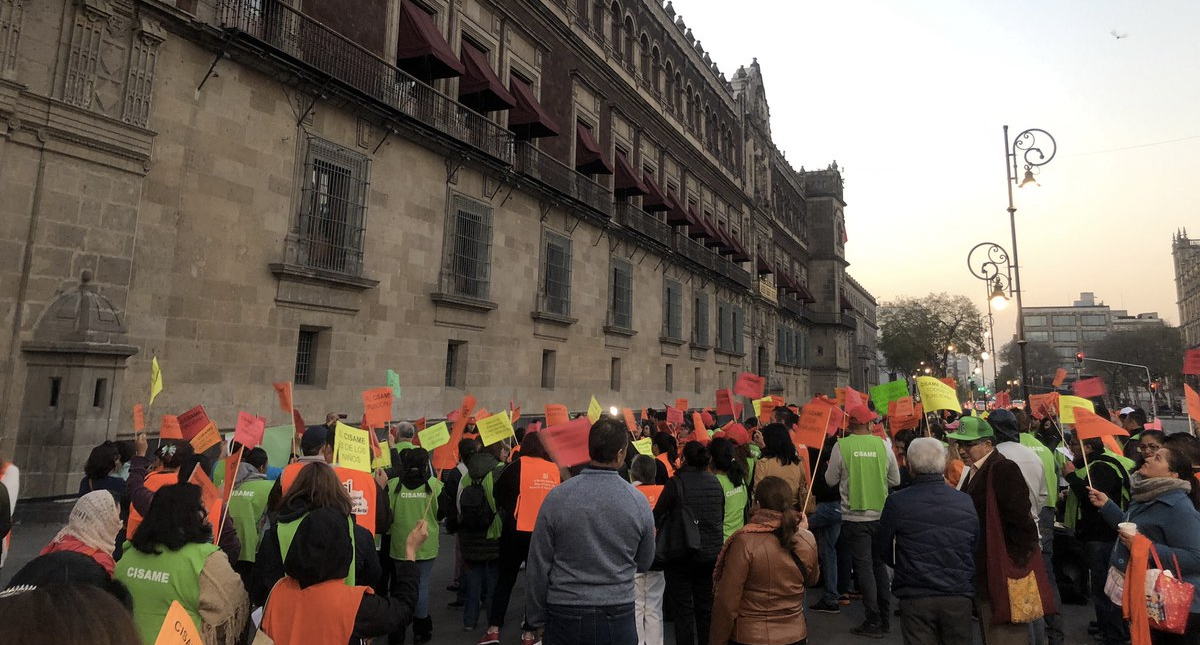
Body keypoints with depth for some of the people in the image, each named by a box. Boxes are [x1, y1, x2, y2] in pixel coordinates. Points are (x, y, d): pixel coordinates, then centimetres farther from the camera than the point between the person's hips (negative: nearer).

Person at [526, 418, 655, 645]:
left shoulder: (557, 497, -12)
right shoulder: (638, 501, -9)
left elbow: (538, 565, -5)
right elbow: (644, 563, 6)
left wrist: (537, 620, 7)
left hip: (564, 617, 0)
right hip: (618, 618, 1)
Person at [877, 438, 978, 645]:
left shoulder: (897, 502, -11)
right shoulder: (966, 501, -3)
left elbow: (884, 548, 1)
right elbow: (976, 550, 8)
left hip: (916, 598, -3)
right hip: (960, 597, 3)